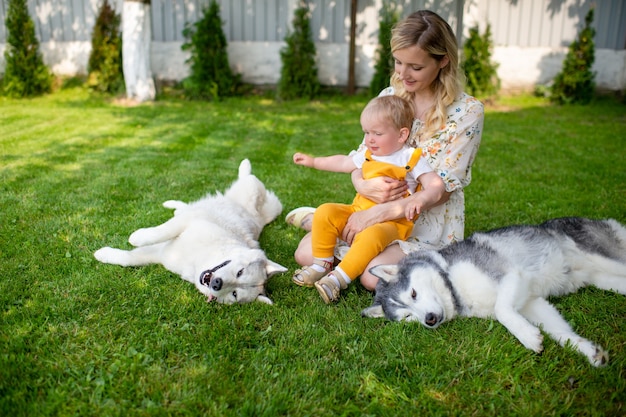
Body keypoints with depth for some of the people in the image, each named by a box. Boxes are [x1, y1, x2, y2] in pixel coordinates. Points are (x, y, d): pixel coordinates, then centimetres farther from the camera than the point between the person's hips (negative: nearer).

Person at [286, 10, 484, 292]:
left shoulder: (467, 112, -12)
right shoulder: (389, 96, 3)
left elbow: (441, 190, -15)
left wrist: (376, 214, -23)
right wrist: (362, 184, -21)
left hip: (430, 227, -3)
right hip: (375, 213, 4)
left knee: (373, 275, -29)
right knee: (305, 253, -15)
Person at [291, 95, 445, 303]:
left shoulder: (411, 159, -5)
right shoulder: (367, 154, 13)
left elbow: (436, 185, -13)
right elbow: (344, 163, 30)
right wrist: (313, 161, 33)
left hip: (391, 222, -6)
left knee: (372, 236, -38)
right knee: (324, 212, -13)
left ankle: (339, 278, -29)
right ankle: (322, 264, -2)